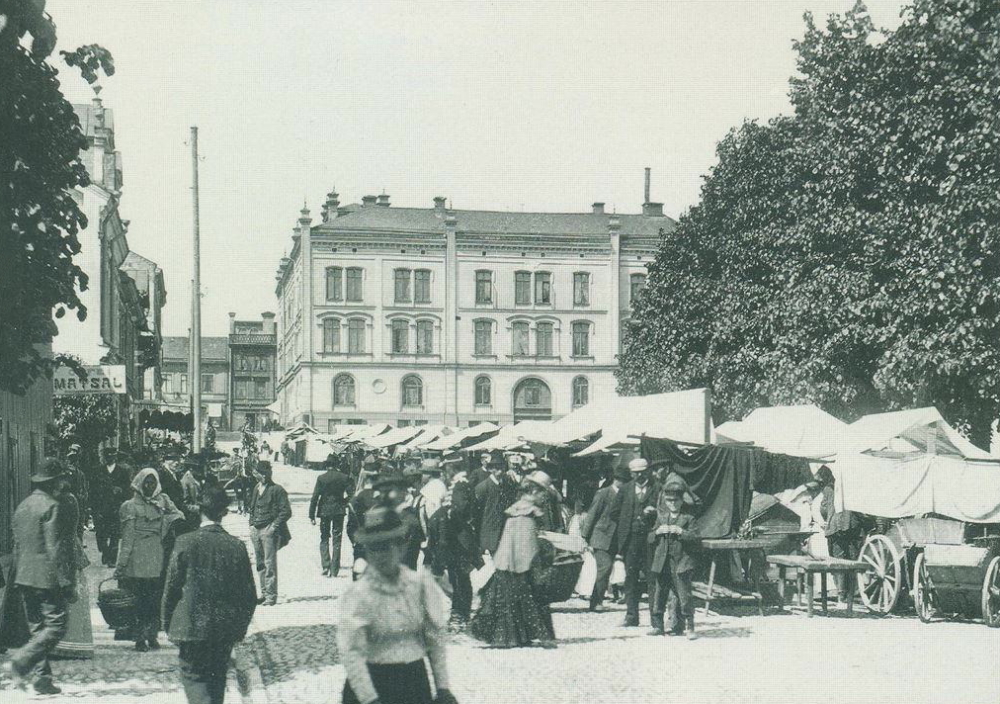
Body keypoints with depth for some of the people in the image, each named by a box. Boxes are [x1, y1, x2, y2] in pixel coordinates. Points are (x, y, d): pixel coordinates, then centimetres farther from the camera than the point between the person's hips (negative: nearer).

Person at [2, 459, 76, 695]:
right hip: (47, 578, -9)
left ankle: (41, 678, 10)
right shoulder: (52, 507, -13)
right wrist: (67, 583, -15)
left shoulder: (22, 507, 13)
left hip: (25, 578, 9)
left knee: (37, 629, 11)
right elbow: (56, 549, -17)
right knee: (55, 626, -6)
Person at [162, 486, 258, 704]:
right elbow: (249, 595, 1)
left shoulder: (185, 543, -11)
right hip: (226, 630, 3)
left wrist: (168, 625, 7)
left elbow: (171, 588, -6)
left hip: (192, 627, -3)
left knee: (194, 678, 3)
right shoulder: (237, 546, -4)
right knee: (217, 680, 18)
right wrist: (240, 627, 15)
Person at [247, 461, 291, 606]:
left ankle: (271, 595, -7)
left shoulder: (277, 490, -5)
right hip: (256, 529, 7)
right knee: (260, 563, 9)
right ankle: (264, 593, 17)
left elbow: (286, 511, -7)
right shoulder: (256, 489, 15)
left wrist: (274, 526, -12)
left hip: (269, 530, -7)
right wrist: (252, 523, 15)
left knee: (269, 563, -8)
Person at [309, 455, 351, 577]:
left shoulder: (321, 478, -7)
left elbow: (315, 497, -7)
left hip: (324, 511, -1)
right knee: (337, 541, 7)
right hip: (339, 511, 1)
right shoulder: (344, 477, -3)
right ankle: (334, 570, 4)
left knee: (324, 539, 11)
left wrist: (312, 515, -3)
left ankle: (325, 567, -4)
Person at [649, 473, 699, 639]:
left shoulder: (688, 519, 2)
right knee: (659, 594, 9)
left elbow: (695, 536, -8)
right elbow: (650, 537, 11)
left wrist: (681, 531, -20)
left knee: (684, 594, -6)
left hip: (681, 562, -4)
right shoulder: (661, 518, 12)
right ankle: (658, 625, 20)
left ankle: (690, 626, 0)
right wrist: (658, 532, -8)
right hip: (662, 563, 4)